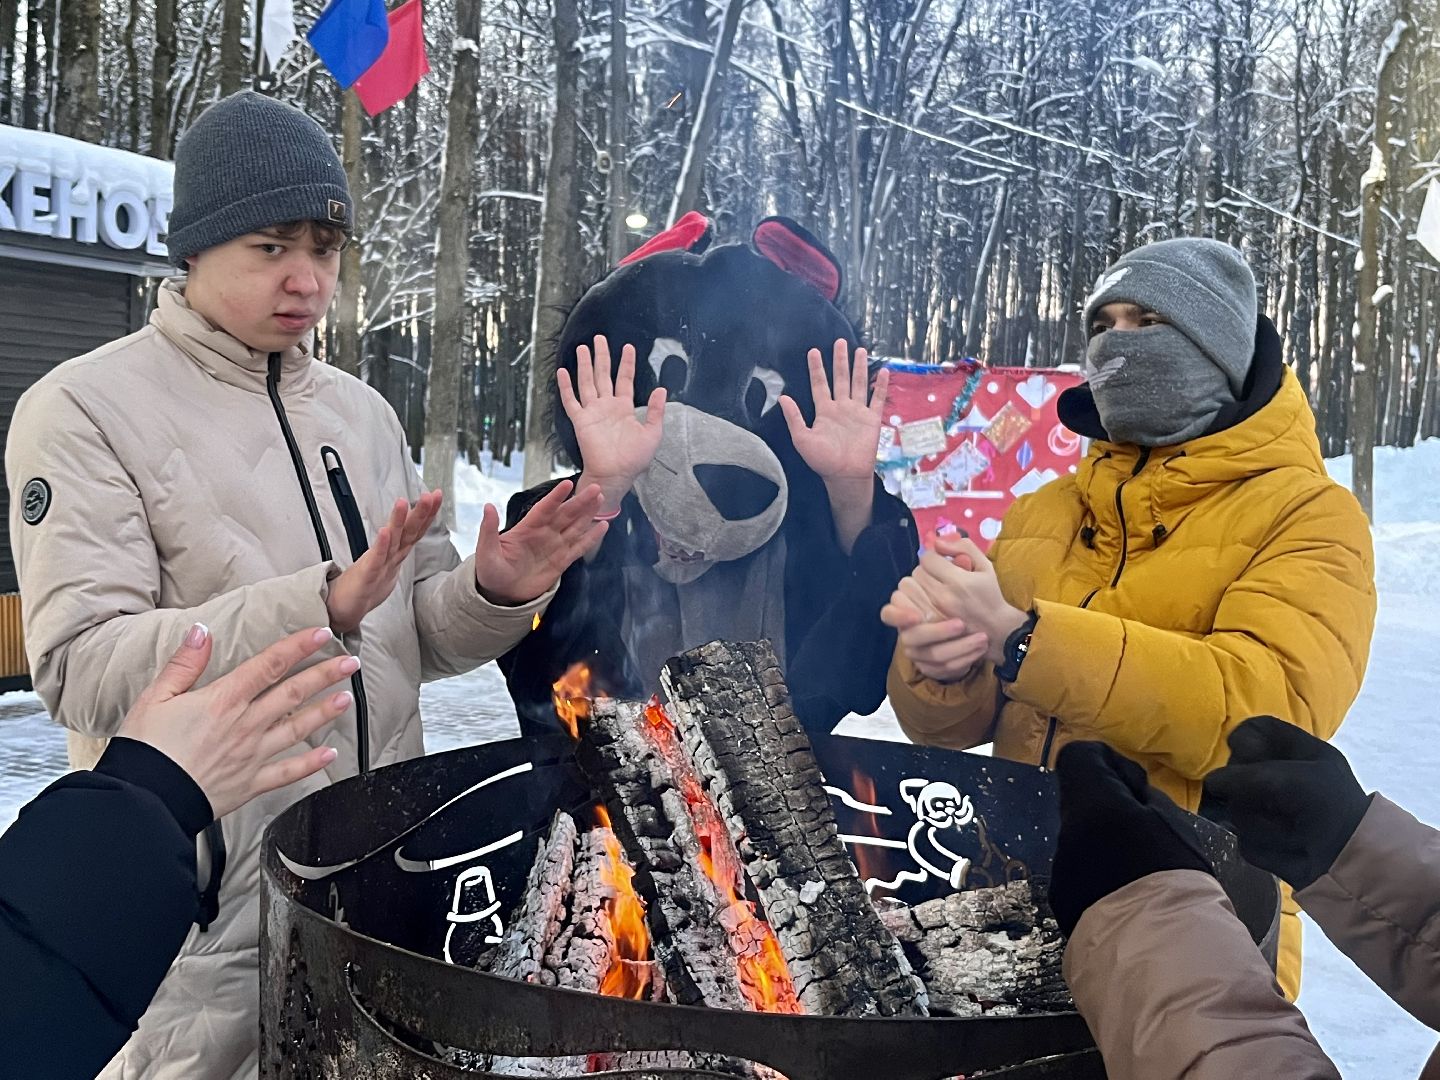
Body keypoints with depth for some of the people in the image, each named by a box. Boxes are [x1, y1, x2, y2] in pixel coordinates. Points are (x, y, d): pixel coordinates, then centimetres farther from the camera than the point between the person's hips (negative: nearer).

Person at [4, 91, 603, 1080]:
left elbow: (417, 637, 9)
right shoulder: (86, 408, -8)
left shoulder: (361, 411, 7)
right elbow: (83, 670, -19)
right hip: (204, 891, -5)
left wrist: (493, 593, -13)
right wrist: (319, 605, -29)